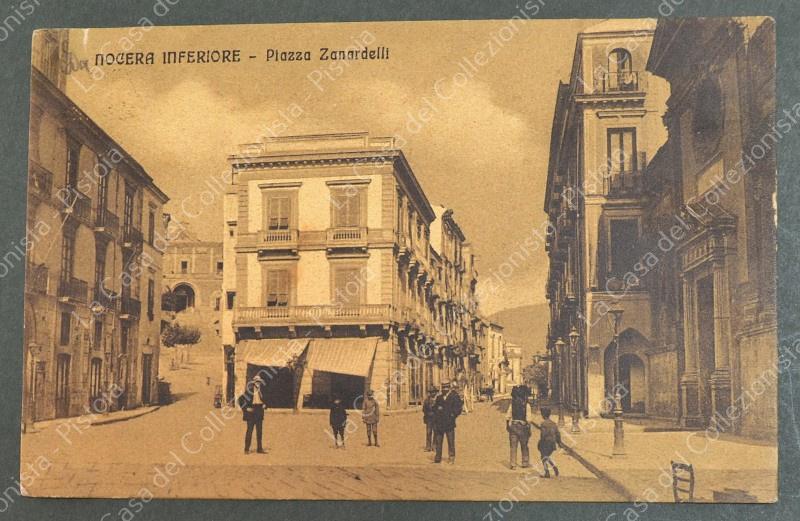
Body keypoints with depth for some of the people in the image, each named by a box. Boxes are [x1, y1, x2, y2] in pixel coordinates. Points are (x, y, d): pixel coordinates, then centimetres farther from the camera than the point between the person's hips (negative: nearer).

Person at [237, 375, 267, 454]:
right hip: (251, 411, -5)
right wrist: (246, 408, -11)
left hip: (259, 412, 5)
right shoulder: (249, 390, -8)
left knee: (259, 431, 7)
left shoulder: (261, 391, 8)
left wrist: (265, 404, 6)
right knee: (249, 430, -3)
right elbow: (240, 400, -8)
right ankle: (246, 449, 2)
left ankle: (259, 448, 14)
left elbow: (265, 399, 25)